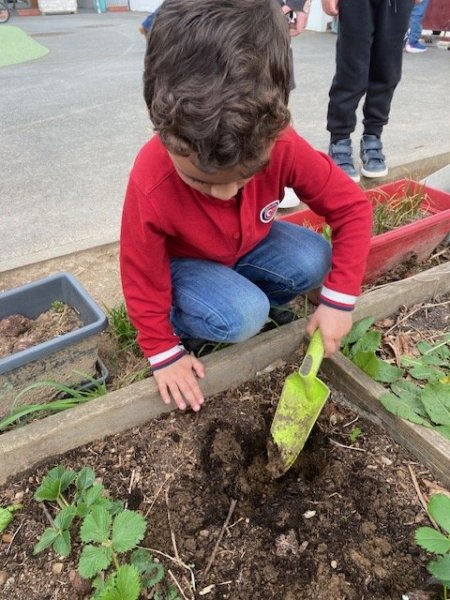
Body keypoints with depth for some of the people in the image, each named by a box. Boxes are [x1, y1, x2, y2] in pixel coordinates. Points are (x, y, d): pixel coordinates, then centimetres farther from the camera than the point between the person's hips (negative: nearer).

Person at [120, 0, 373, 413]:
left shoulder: (283, 147, -29)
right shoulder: (151, 188, -35)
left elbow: (353, 207, -18)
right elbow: (142, 280, -20)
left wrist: (339, 299, -23)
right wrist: (165, 353, -11)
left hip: (249, 245, 4)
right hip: (181, 262, -3)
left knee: (314, 261, -23)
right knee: (241, 318, -30)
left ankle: (255, 303, 5)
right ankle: (182, 321, 2)